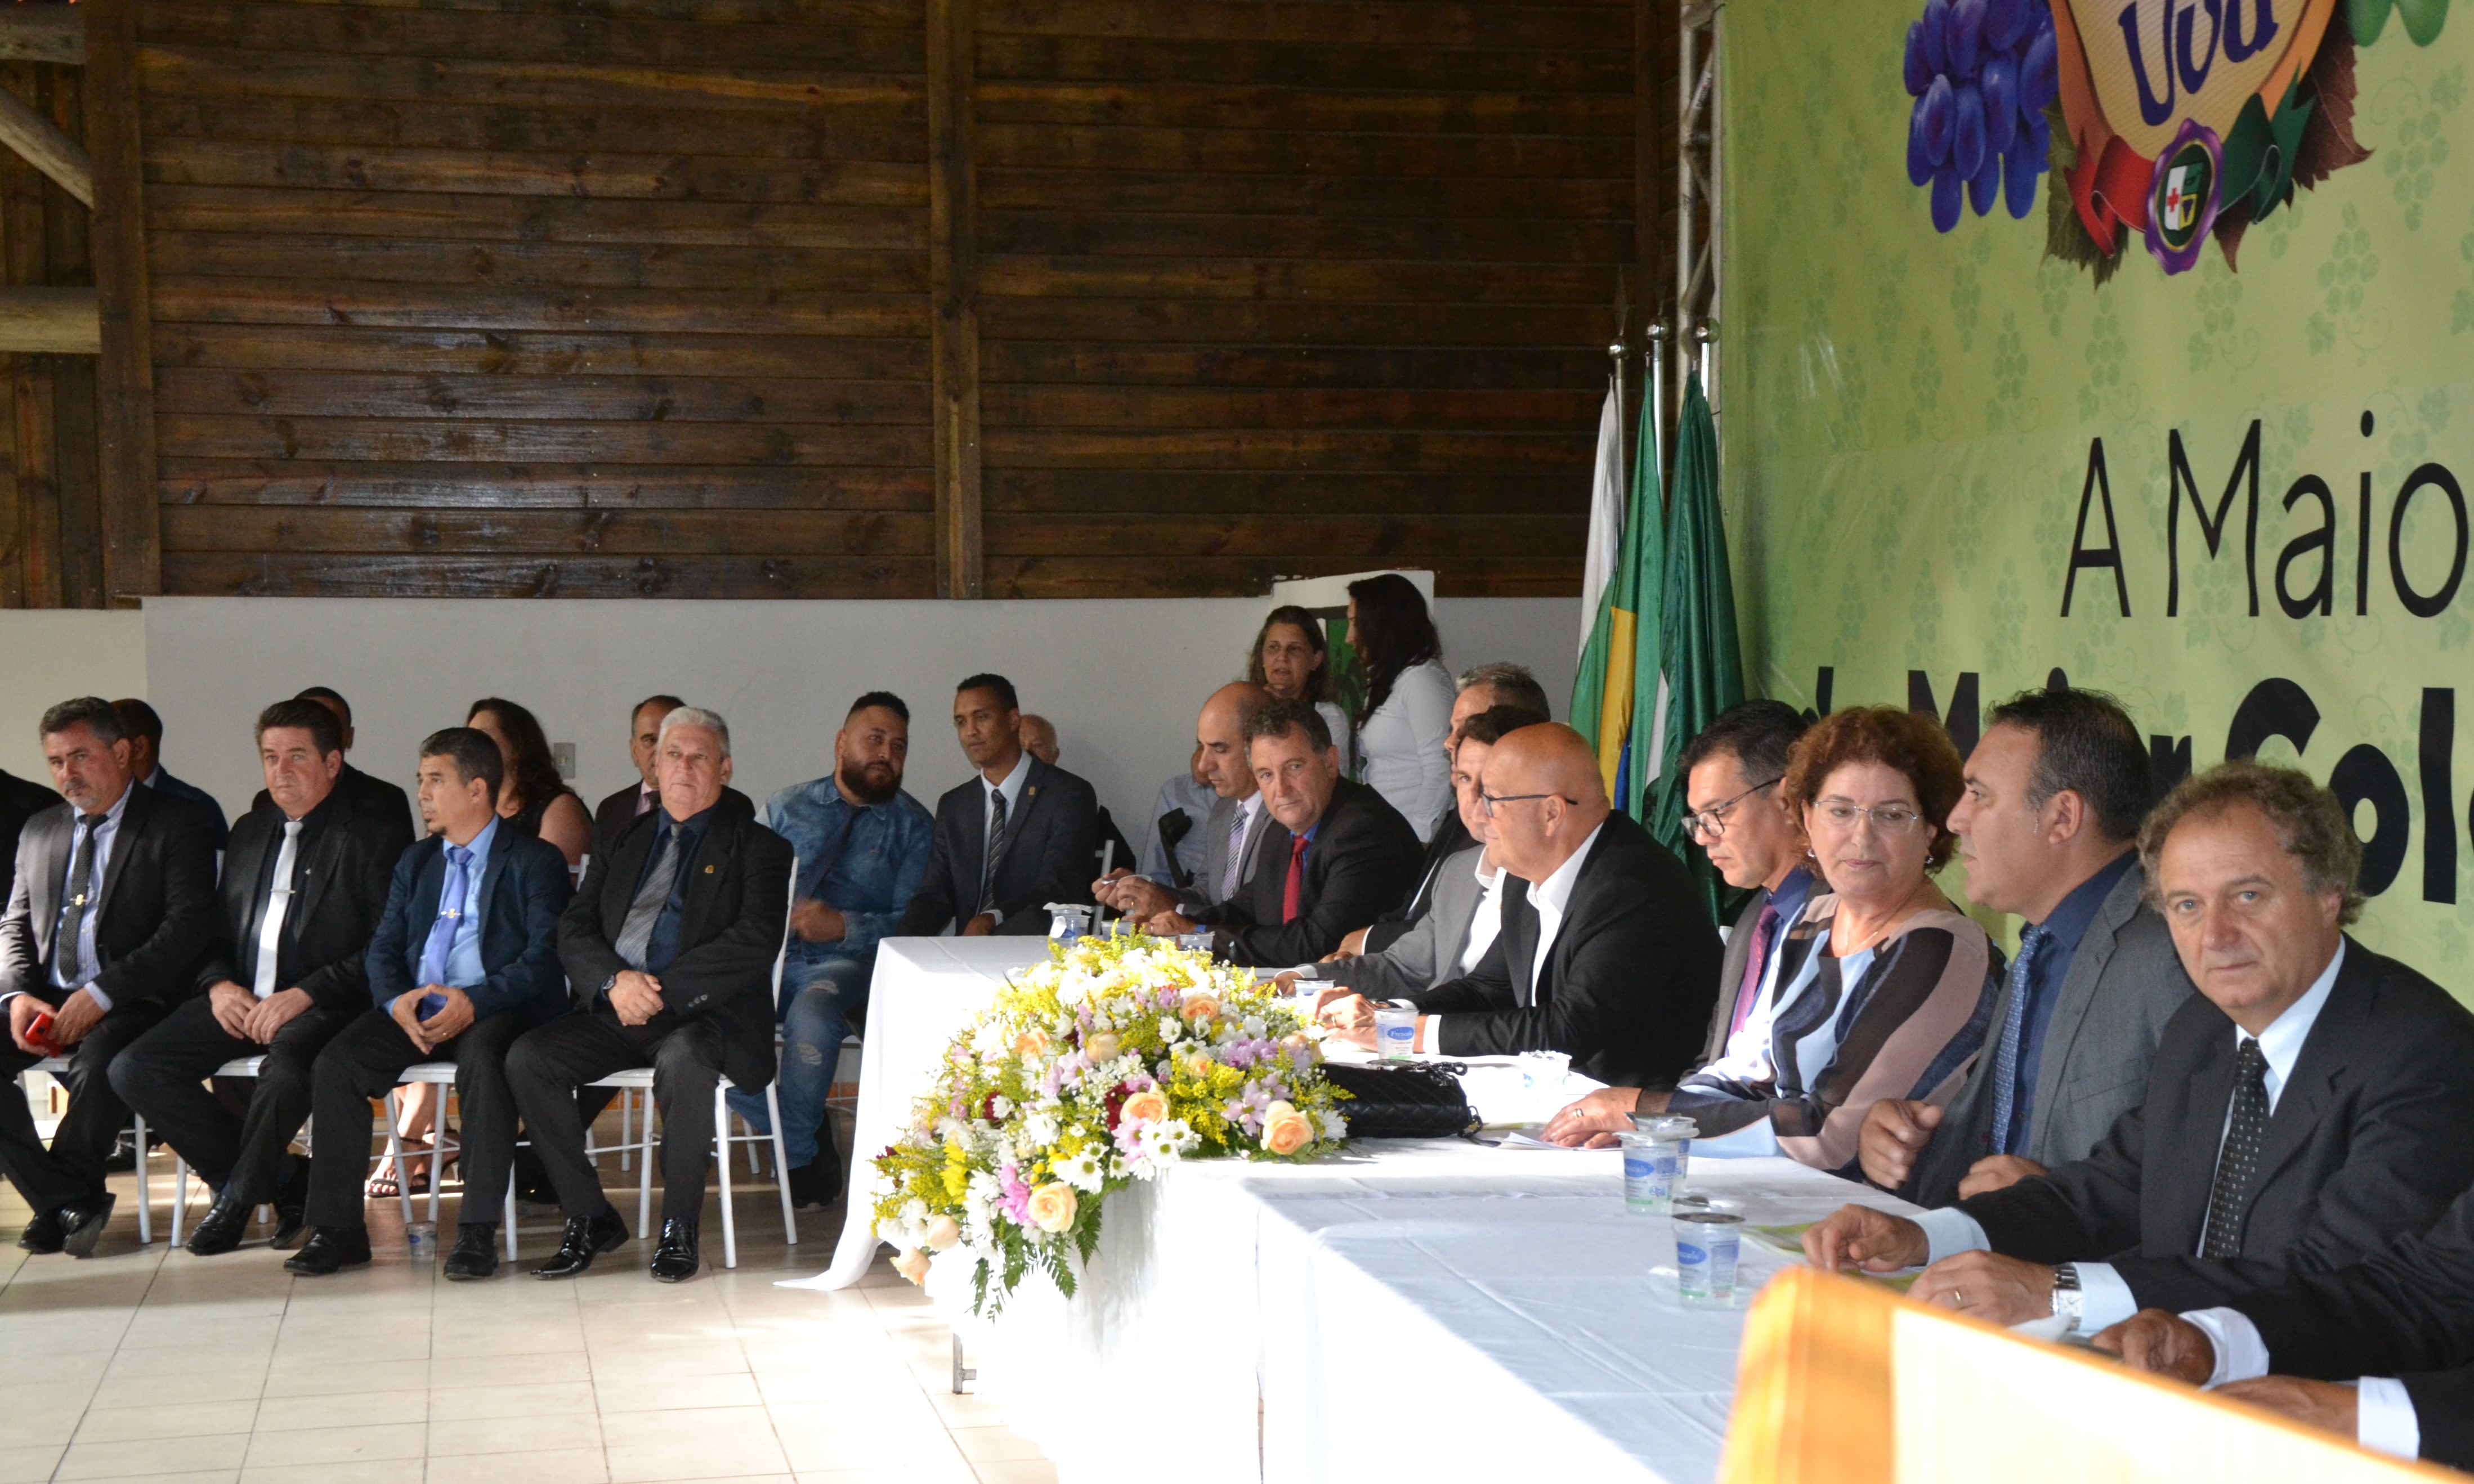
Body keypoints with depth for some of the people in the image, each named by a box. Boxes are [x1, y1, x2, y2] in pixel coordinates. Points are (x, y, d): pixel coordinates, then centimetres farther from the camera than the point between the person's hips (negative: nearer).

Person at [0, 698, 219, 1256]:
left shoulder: (178, 825, 0)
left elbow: (188, 927, -10)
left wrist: (102, 994, -18)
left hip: (131, 1001, -5)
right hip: (45, 998, 6)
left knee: (99, 1064, -36)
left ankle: (60, 1199, -9)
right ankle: (73, 1204, -15)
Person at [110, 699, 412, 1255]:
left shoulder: (376, 837, 0)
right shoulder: (250, 831, 21)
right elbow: (216, 930, 22)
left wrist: (306, 994, -19)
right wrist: (218, 985, -1)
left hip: (321, 1003, -6)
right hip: (240, 1001, 7)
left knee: (287, 1063, -39)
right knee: (134, 1069, -14)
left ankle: (237, 1197, -11)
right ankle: (285, 1180, -6)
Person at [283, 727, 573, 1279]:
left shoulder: (535, 861, 2)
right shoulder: (415, 863, 22)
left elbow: (543, 959, -9)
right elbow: (383, 949, 13)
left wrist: (474, 1002, -24)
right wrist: (396, 1001, -10)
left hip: (494, 1010, -5)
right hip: (414, 1011, 5)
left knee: (482, 1060, -38)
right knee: (335, 1063, -20)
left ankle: (478, 1233, -32)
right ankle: (338, 1229, -15)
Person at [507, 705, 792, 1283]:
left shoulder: (756, 845, 4)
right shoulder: (625, 839, 20)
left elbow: (756, 943, -11)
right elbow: (574, 931, 11)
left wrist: (665, 990, -18)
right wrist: (614, 980, -11)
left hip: (706, 1013, -5)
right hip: (615, 1008, 5)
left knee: (682, 1060, -37)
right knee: (527, 1058, -18)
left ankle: (679, 1228, -20)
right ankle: (589, 1219, -7)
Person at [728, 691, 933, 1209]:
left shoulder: (912, 826, 10)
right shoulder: (786, 807, 19)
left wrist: (844, 927, -16)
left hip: (849, 963, -3)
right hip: (771, 955, 3)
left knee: (812, 1012, -37)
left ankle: (798, 1147, -11)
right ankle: (807, 1147, -10)